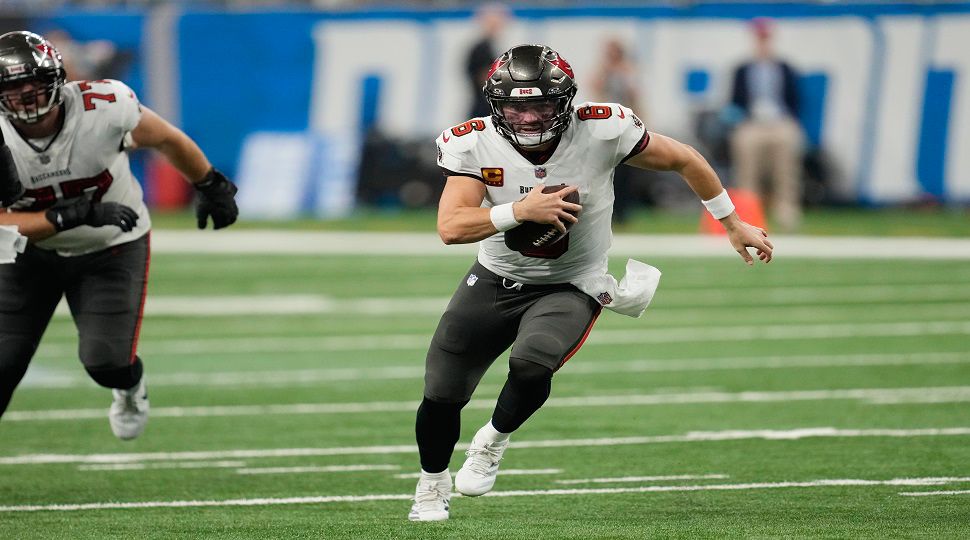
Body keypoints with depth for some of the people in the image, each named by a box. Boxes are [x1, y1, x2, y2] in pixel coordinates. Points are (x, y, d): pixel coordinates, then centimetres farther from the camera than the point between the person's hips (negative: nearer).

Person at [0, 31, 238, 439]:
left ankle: (130, 386, 25)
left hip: (112, 248, -1)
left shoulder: (103, 107, -27)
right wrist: (72, 215, -40)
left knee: (106, 363, -14)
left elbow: (166, 139, -8)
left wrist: (210, 186, 7)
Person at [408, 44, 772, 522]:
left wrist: (733, 224, 2)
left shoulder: (601, 132, -22)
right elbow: (450, 227, -26)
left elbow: (683, 160, -7)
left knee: (531, 364, -31)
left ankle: (493, 441, 1)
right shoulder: (473, 145, -18)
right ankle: (432, 486, 32)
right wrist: (520, 210, -40)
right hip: (495, 281, 2)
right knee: (442, 394, 1)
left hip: (570, 288, -2)